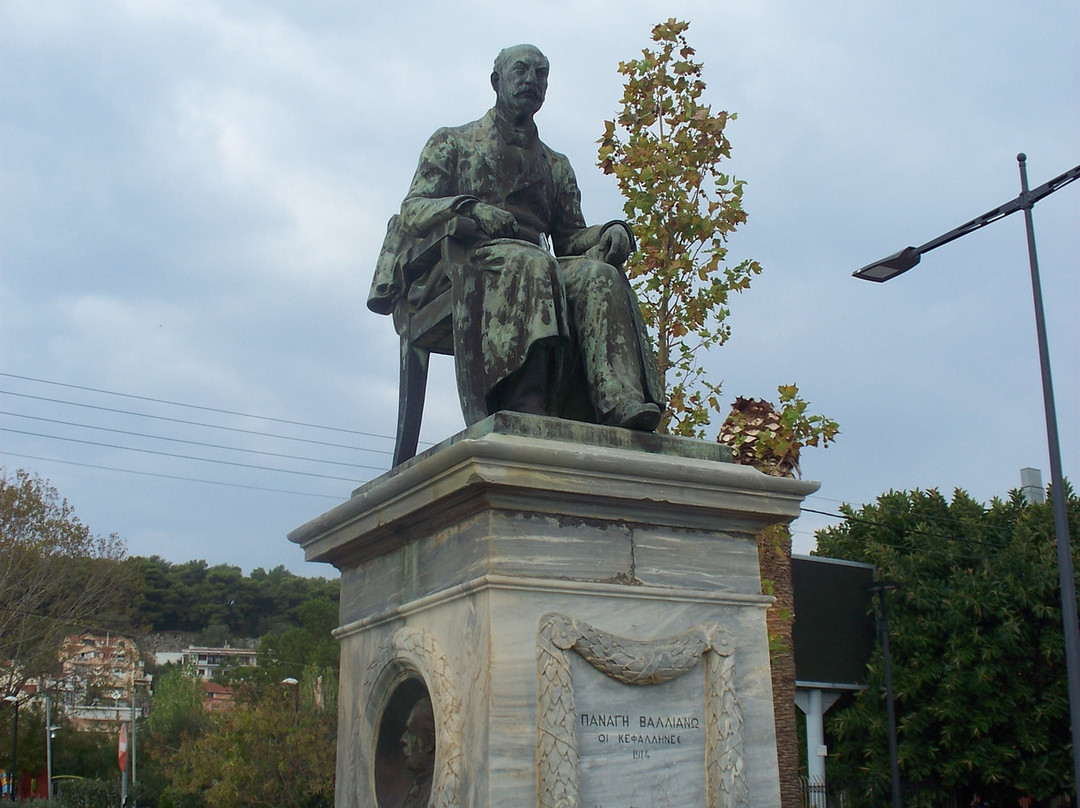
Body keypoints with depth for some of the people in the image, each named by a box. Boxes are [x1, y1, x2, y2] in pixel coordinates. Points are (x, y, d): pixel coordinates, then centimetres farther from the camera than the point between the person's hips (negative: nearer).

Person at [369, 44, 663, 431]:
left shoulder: (556, 165, 32)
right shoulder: (452, 142, 22)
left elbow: (569, 238, 22)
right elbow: (411, 211, 7)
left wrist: (610, 233, -1)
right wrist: (466, 207, -14)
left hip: (537, 262, 4)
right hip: (473, 261, -3)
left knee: (599, 275, -31)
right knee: (533, 264, -39)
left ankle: (623, 404, -52)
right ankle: (525, 409, -55)